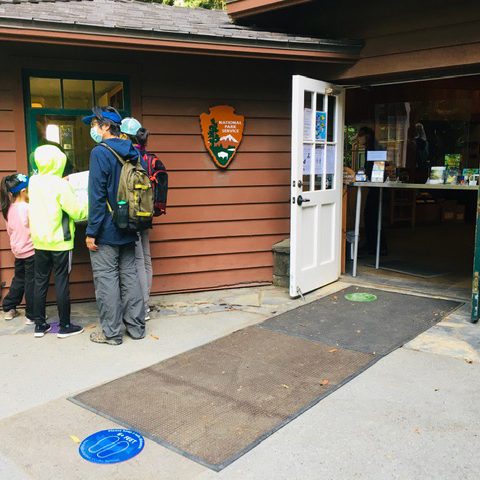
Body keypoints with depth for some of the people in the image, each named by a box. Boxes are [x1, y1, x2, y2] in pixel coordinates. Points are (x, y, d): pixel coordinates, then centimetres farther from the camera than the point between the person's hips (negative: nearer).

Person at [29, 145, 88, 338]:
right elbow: (77, 212, -13)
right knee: (62, 282, 2)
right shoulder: (60, 185, -15)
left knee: (40, 281, 11)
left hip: (39, 241, 6)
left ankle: (40, 324, 18)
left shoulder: (33, 182, 3)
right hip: (60, 242, -5)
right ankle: (65, 326, 9)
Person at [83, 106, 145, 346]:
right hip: (128, 231, 7)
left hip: (106, 232, -7)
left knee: (106, 281, 1)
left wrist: (91, 232, -12)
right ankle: (136, 327, 19)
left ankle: (111, 332, 9)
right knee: (129, 277, 12)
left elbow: (97, 195, -16)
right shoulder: (132, 154, 10)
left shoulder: (100, 152, -12)